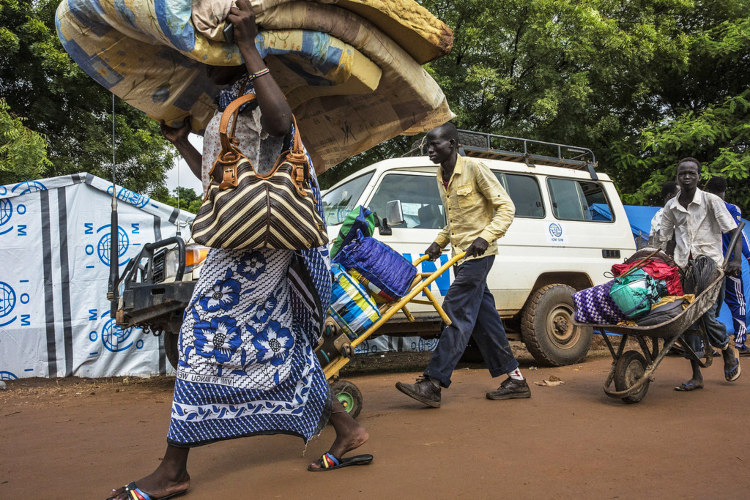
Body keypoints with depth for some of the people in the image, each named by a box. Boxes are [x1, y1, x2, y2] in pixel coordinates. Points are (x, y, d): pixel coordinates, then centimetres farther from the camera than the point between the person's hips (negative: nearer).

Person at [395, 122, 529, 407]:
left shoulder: (475, 170, -10)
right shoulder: (442, 178, 14)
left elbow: (506, 207, -12)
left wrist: (485, 237, -24)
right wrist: (439, 242, 8)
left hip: (478, 253, -9)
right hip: (461, 254, 9)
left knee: (456, 312, -12)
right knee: (483, 315, 8)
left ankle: (433, 383, -12)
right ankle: (515, 379, 16)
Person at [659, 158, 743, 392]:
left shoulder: (711, 201, -2)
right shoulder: (671, 206, 8)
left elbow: (734, 231, -5)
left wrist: (736, 260, -19)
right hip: (683, 269, 4)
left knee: (708, 317, -13)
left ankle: (728, 352, 22)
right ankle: (696, 377, 10)